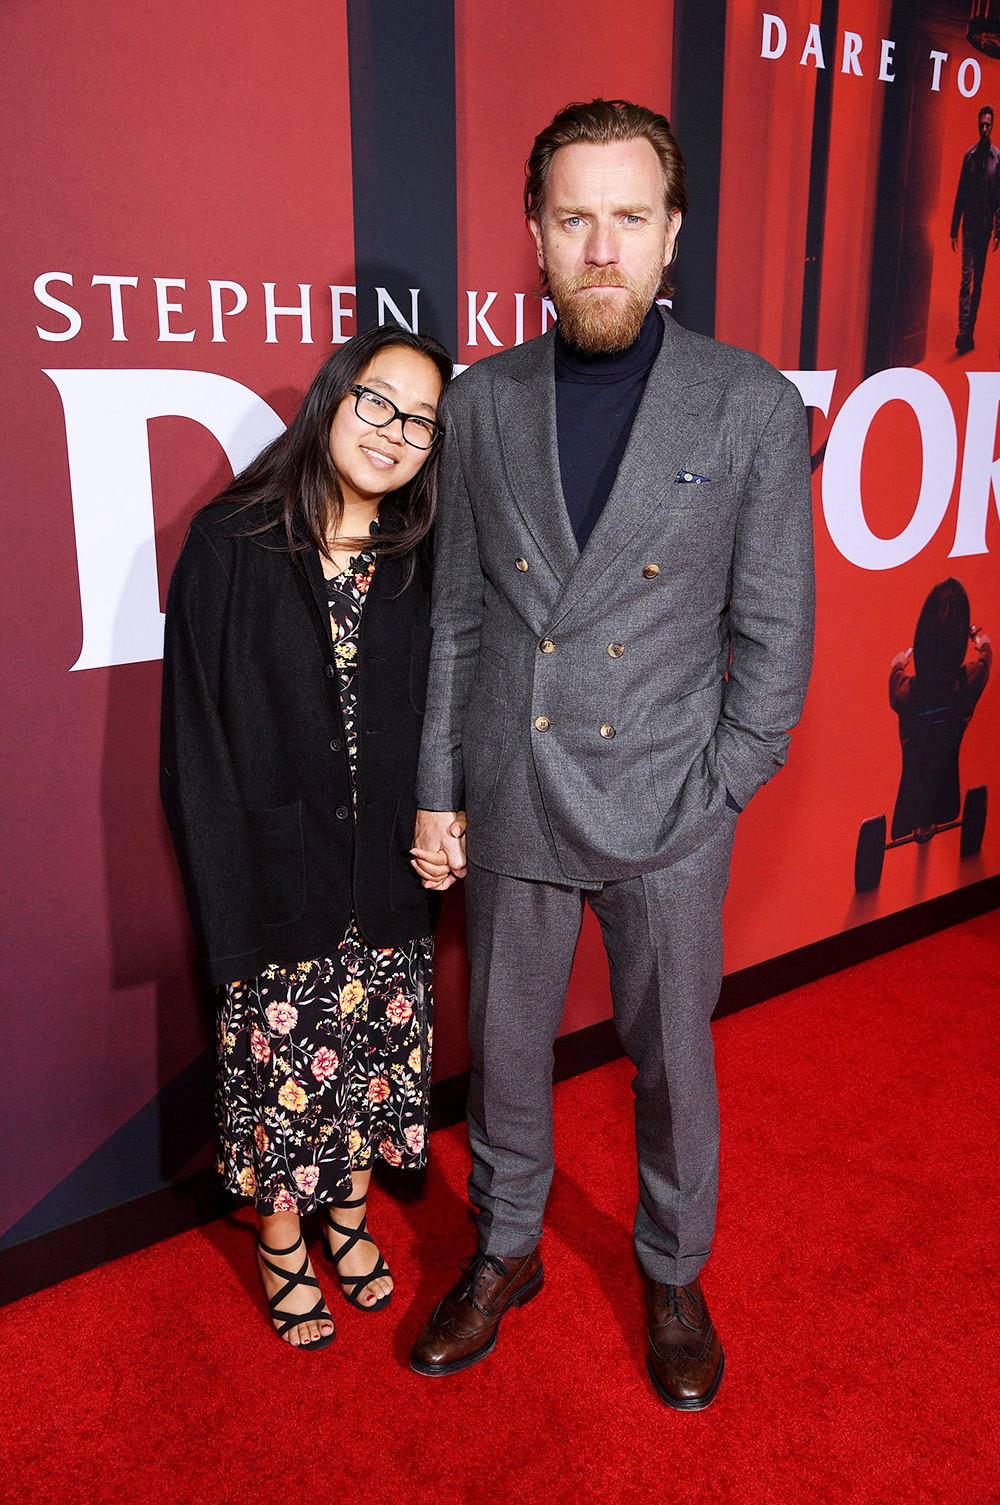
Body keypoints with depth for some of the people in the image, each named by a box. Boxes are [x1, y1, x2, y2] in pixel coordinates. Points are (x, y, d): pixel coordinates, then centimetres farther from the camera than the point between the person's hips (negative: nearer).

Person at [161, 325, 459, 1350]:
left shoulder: (421, 567, 0)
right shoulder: (230, 546, -10)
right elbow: (196, 734, -10)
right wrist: (228, 897, -12)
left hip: (387, 880, 3)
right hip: (276, 872, -3)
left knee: (370, 1050, 17)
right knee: (279, 1064, 11)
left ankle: (348, 1217, 44)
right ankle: (282, 1245, 38)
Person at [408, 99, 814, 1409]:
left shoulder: (755, 408, -5)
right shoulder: (482, 402, 1)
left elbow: (774, 636, -2)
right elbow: (457, 614, 4)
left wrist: (714, 794, -6)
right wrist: (436, 792, 4)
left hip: (668, 815, -1)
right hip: (512, 805, 2)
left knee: (673, 1063, 15)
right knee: (505, 1053, 17)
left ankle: (675, 1275, 41)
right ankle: (505, 1253, 42)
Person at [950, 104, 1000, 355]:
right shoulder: (969, 155, 5)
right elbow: (961, 193, 7)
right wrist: (954, 228, 5)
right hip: (969, 225, 0)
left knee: (978, 280, 7)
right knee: (966, 278, -11)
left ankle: (970, 331, 12)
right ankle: (963, 331, -17)